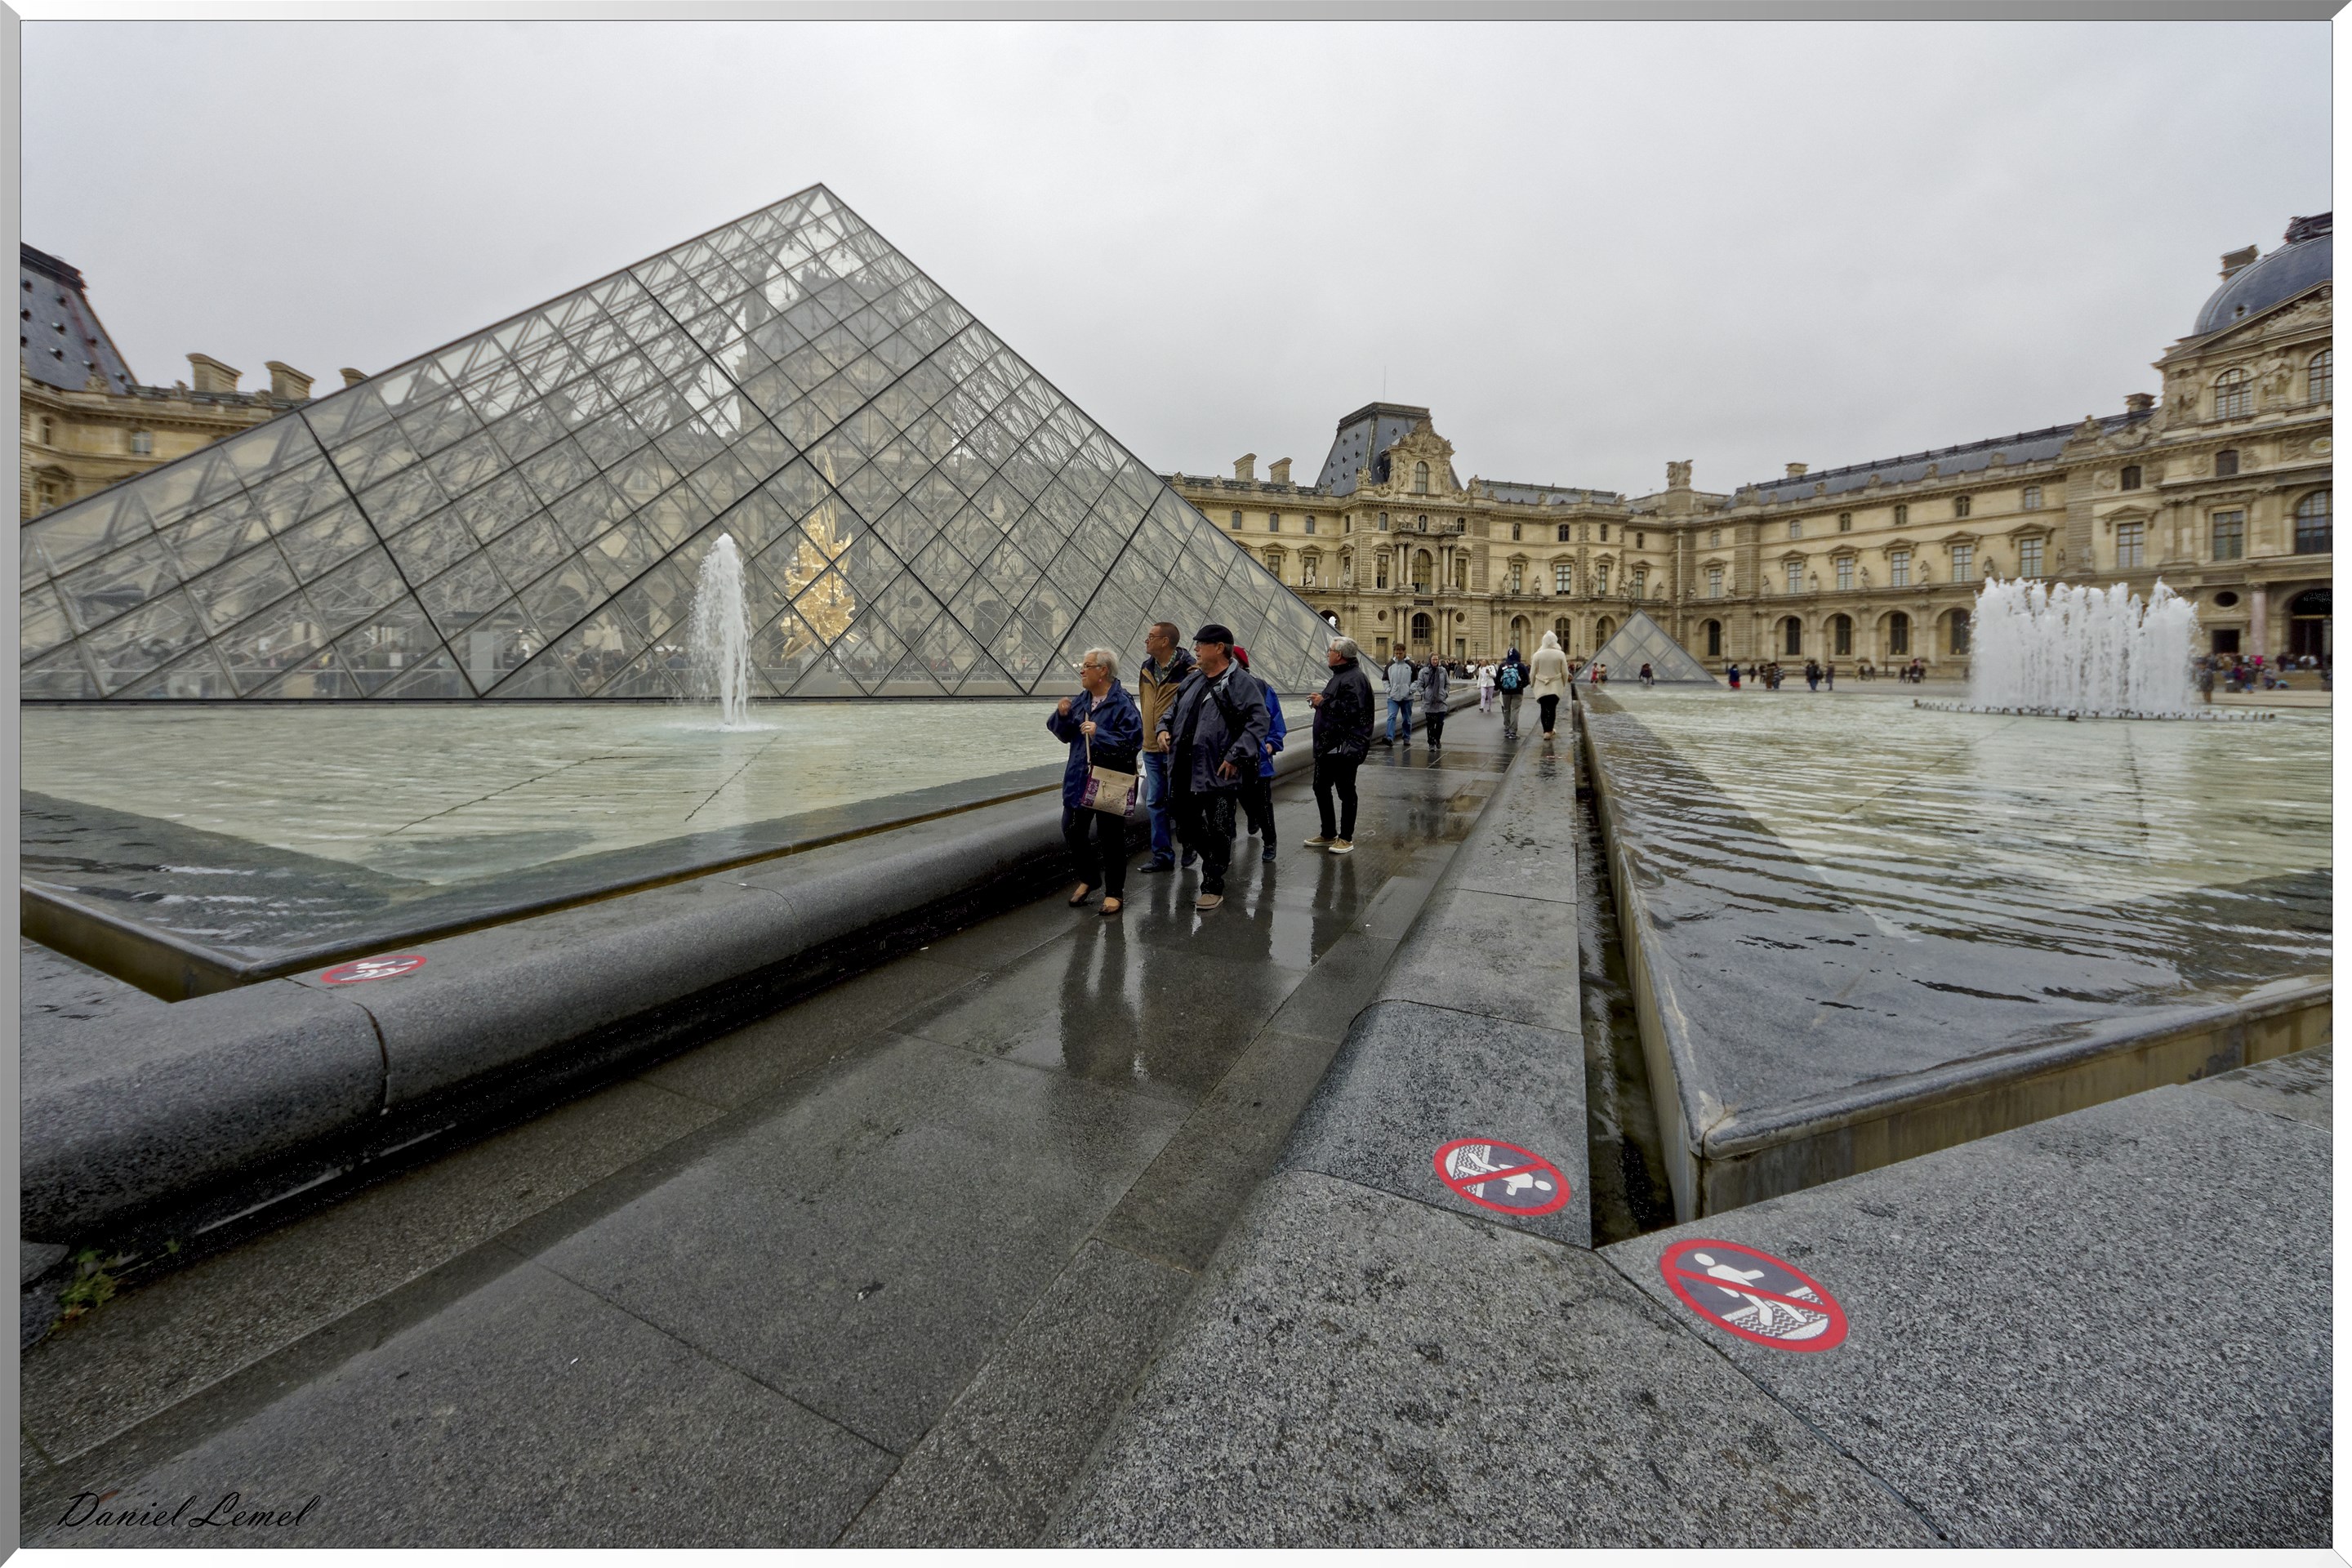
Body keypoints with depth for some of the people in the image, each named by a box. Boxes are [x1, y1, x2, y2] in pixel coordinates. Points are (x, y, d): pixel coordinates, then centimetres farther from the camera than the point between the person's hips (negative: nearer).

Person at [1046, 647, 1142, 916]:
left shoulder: (1123, 704, -16)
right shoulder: (1081, 700, 6)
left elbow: (1133, 743, -24)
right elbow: (1063, 734, 14)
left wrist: (1099, 734, -27)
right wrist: (1062, 715, -6)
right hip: (1079, 780, 7)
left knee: (1111, 839, 4)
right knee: (1072, 832, 13)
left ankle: (1114, 891, 21)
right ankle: (1089, 878, 36)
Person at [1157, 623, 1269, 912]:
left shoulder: (1240, 682, -10)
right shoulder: (1193, 680, 14)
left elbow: (1258, 721, -15)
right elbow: (1174, 708, 29)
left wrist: (1236, 756, -19)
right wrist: (1165, 728, 9)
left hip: (1218, 775, -8)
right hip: (1185, 774, 8)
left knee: (1217, 833, 3)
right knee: (1187, 829, 16)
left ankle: (1213, 887, 18)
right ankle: (1219, 859, 40)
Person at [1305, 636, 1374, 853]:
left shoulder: (1355, 678, -17)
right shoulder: (1339, 675, 18)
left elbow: (1352, 709, -29)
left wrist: (1324, 703, -19)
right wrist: (1320, 702, 9)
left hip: (1345, 747, -11)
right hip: (1327, 745, 11)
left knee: (1346, 793, 0)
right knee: (1321, 788, 16)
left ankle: (1346, 838, 12)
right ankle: (1328, 834, 28)